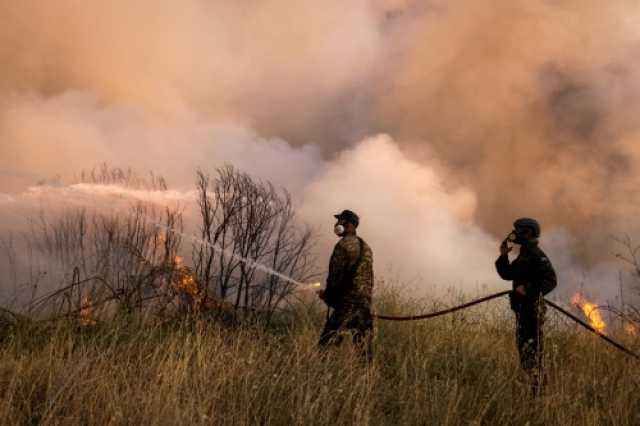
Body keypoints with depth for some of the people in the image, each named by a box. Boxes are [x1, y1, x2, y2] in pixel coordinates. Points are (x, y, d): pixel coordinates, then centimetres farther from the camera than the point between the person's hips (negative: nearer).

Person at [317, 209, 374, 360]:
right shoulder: (366, 247, 17)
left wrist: (327, 294, -1)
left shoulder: (344, 245, -10)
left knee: (327, 343, -8)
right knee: (363, 347, 9)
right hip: (365, 302, 9)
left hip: (347, 302, -8)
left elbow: (336, 274, -14)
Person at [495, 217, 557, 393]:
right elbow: (507, 274, 20)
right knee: (522, 346, 16)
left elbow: (551, 280, -21)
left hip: (533, 308, -10)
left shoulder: (538, 256, -13)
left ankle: (535, 389, -8)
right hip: (521, 307, 10)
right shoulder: (522, 255, 17)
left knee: (532, 348, -10)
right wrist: (503, 256, 6)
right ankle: (526, 384, 25)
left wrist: (528, 289, -28)